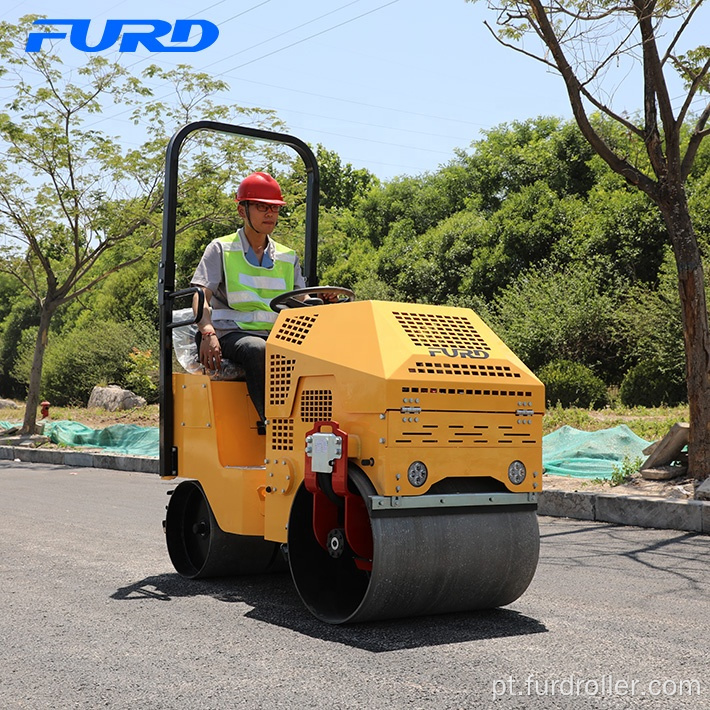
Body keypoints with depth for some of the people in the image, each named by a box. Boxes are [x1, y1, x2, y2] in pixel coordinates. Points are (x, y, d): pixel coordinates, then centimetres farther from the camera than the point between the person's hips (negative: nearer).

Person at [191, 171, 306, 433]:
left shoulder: (288, 257, 22)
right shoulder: (221, 249, 10)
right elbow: (200, 296, -1)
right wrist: (207, 332, -21)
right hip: (233, 334, -3)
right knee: (257, 350, -39)